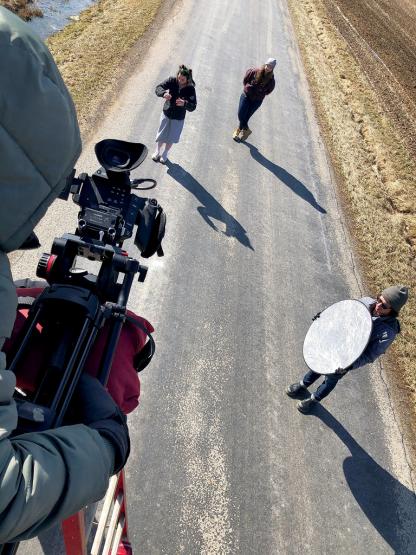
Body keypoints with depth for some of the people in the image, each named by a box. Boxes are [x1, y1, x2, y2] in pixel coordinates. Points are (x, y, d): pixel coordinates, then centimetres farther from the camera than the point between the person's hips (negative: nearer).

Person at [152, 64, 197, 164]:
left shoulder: (190, 89, -20)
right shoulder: (172, 81, -16)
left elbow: (192, 107, -20)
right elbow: (158, 88, -18)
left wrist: (184, 104, -41)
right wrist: (164, 93, -41)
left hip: (178, 118, -1)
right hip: (166, 113, 1)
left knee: (171, 138, 15)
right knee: (161, 135, 16)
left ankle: (164, 154, 42)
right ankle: (157, 152, 44)